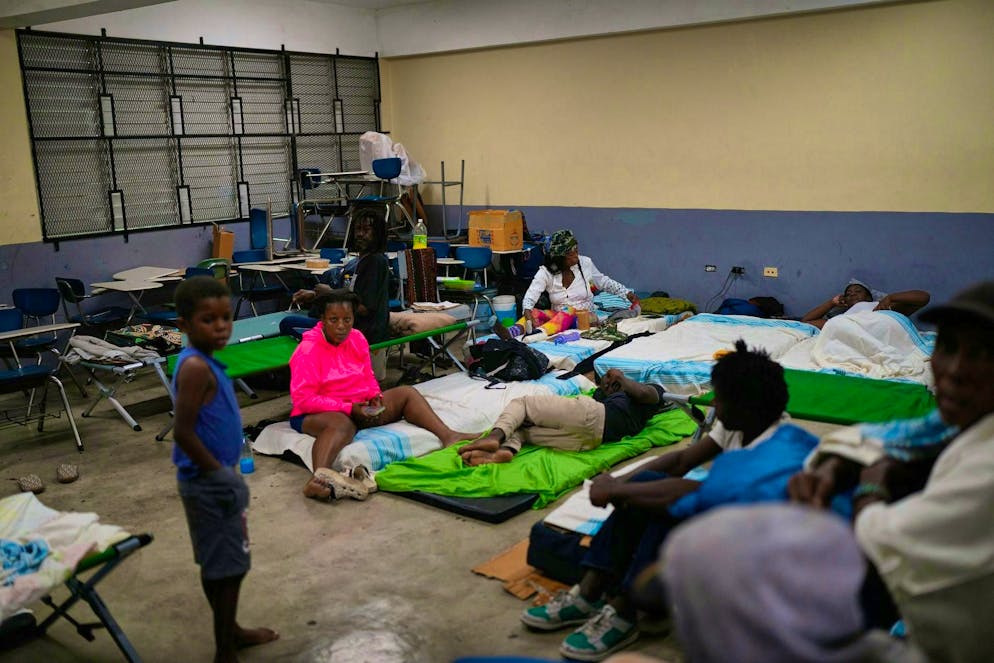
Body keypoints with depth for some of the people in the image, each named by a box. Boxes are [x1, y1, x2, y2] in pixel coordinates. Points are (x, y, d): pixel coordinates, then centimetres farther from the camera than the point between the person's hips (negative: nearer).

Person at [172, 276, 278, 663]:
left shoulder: (204, 362, 7)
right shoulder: (195, 367, -23)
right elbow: (183, 433, -27)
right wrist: (219, 472, -16)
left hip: (218, 480, 9)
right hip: (211, 483, -9)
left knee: (221, 563, 22)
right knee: (227, 566, 2)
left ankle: (230, 631, 39)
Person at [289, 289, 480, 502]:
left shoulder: (357, 339, 4)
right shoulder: (308, 349, -14)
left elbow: (368, 378, 14)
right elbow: (303, 399, -18)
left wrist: (375, 396, -10)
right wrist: (348, 408, -24)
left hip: (359, 407, 7)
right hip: (320, 413, -7)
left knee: (407, 393, -5)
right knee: (342, 424, -42)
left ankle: (448, 436, -23)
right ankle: (319, 478, -71)